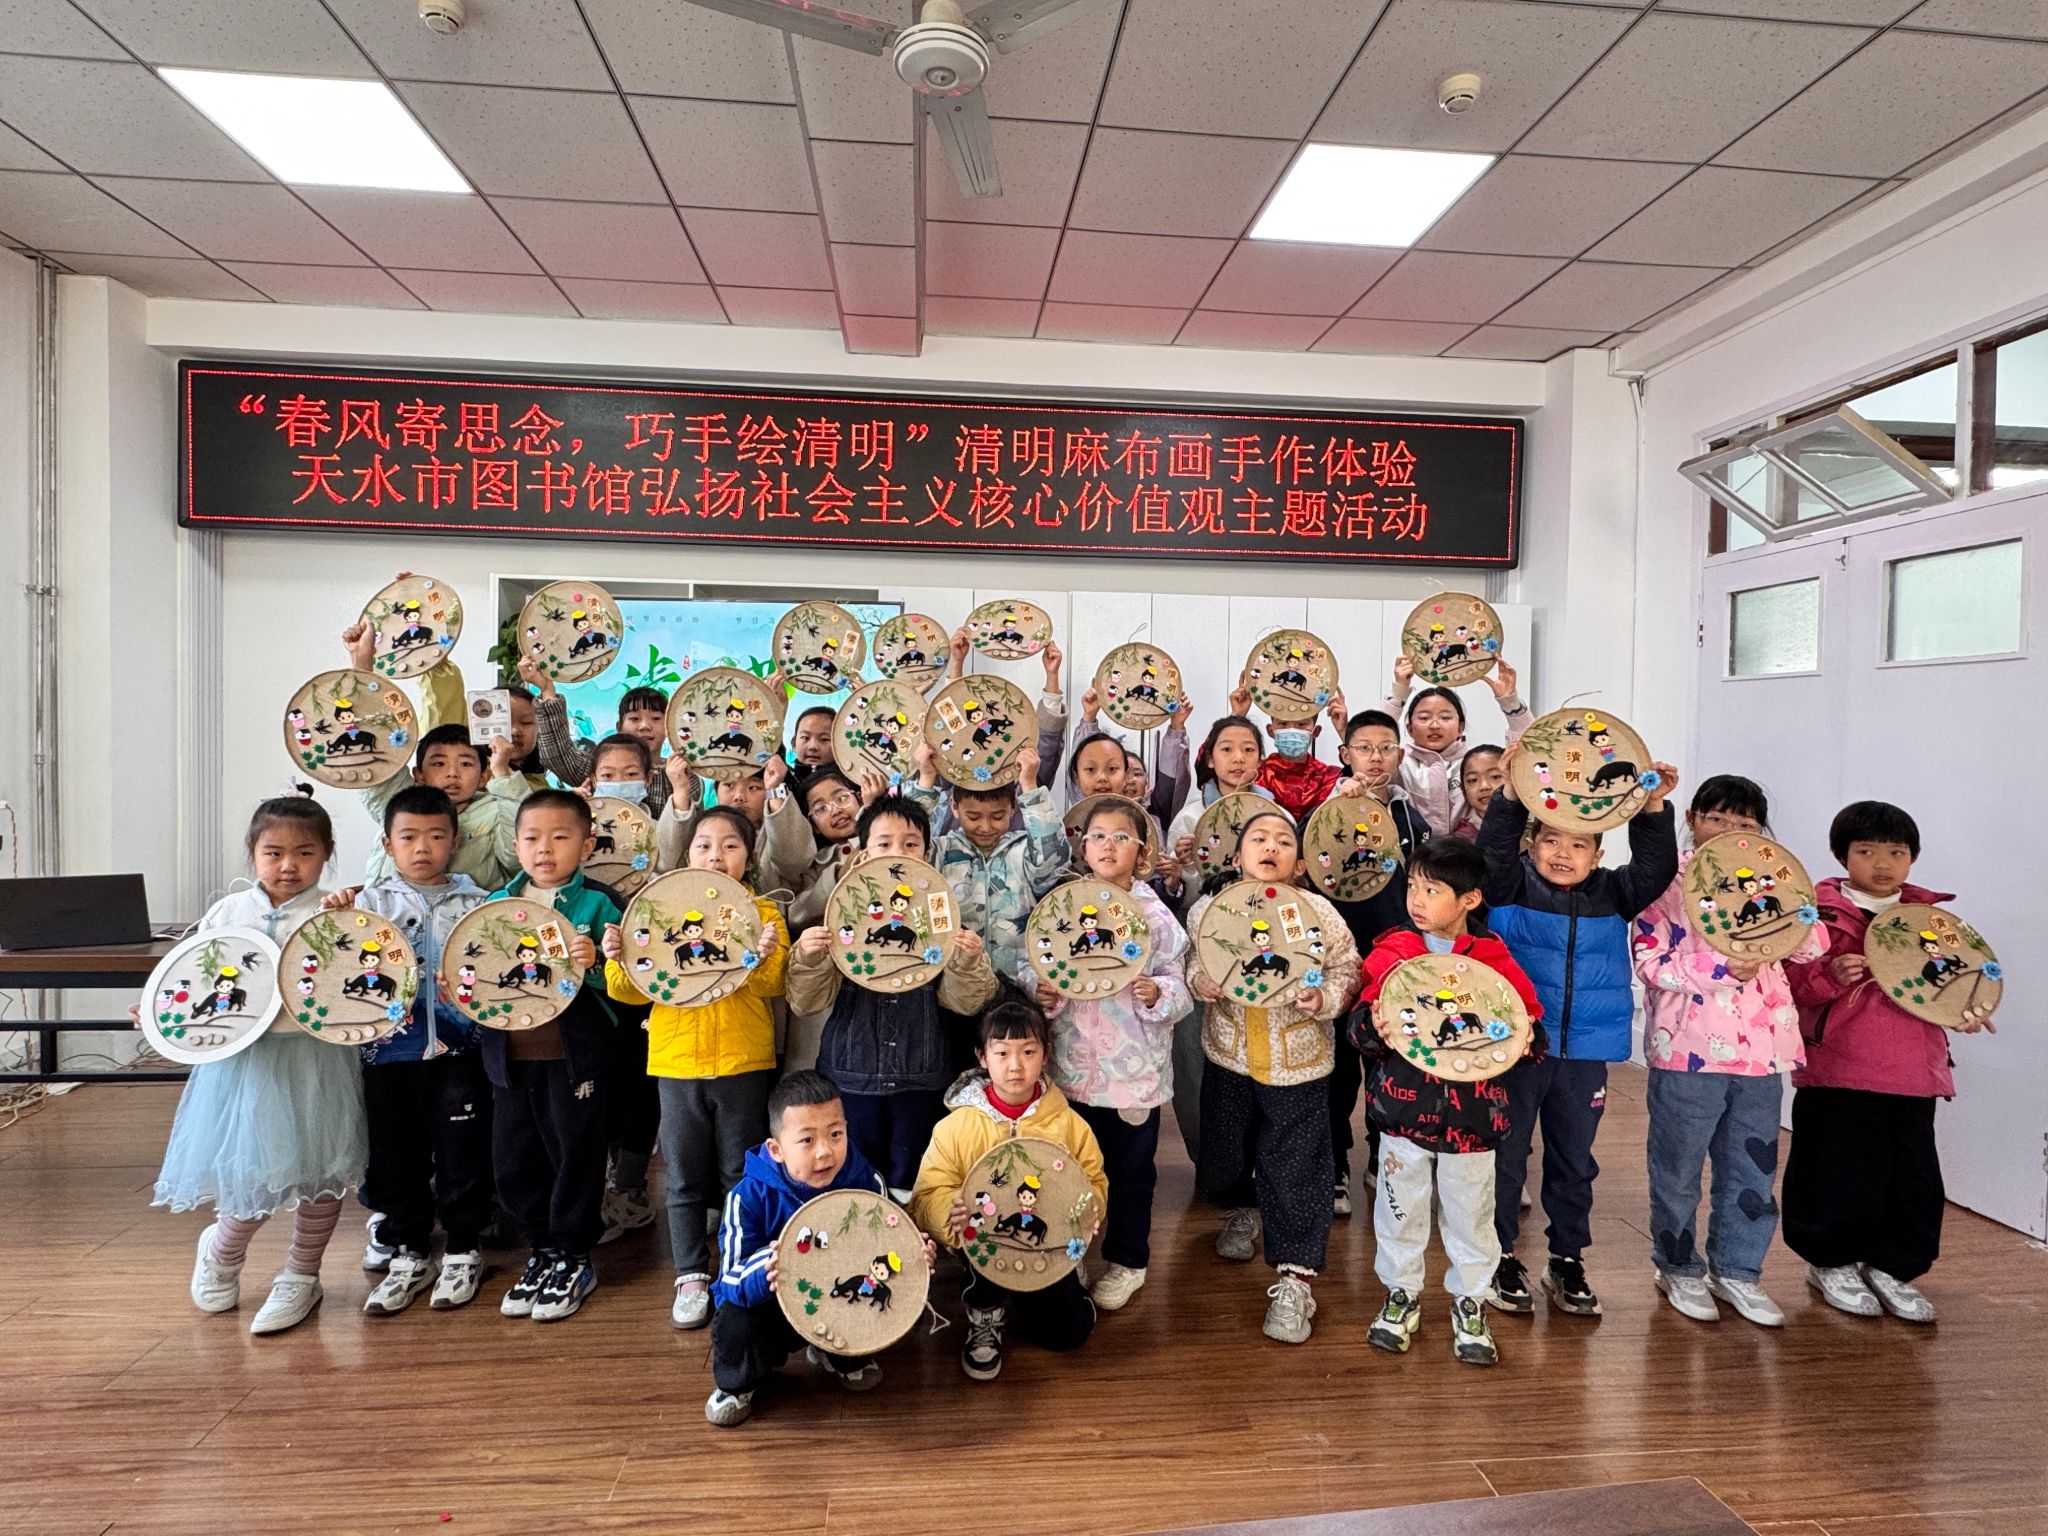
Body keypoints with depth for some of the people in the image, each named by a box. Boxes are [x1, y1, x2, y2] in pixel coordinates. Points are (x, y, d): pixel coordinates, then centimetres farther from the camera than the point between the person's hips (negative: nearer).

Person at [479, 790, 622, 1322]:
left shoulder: (596, 905, -6)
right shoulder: (497, 903, 8)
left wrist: (594, 964, -28)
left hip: (574, 1057, -5)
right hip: (510, 1055, 5)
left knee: (575, 1157, 6)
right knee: (513, 1161, 13)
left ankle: (573, 1261, 24)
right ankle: (541, 1253, 33)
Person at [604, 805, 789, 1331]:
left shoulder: (763, 912, 1)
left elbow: (776, 985, -7)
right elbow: (635, 989, 5)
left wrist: (764, 960, -27)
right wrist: (618, 961, -14)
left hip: (742, 1062, -1)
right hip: (677, 1062, 2)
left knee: (741, 1176, 9)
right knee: (685, 1179, 10)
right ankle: (691, 1277, 25)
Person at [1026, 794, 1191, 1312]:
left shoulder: (1156, 915, -4)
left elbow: (1179, 989, -4)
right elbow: (1027, 962, 2)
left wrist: (1156, 993, -25)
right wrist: (1038, 988, -18)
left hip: (1134, 1069, -1)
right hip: (1072, 1064, 2)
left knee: (1131, 1169, 12)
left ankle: (1127, 1261, 34)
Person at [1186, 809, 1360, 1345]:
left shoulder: (1318, 912, -11)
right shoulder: (1208, 909, -7)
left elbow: (1347, 970, -3)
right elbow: (1187, 964, 5)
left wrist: (1324, 999, -22)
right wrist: (1199, 981, -17)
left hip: (1297, 1064, -2)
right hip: (1228, 1058, 3)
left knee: (1296, 1169, 0)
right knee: (1222, 1153, 20)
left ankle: (1293, 1278, 15)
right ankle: (1241, 1209, 53)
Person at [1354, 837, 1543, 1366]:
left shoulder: (1495, 959, -3)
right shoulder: (1391, 952, -3)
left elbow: (1529, 1019, 2)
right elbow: (1360, 1021, -4)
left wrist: (1527, 1038, -20)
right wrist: (1375, 1027, -26)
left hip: (1472, 1111, 0)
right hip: (1404, 1104, 1)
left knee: (1470, 1209, 14)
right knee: (1401, 1204, 13)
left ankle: (1470, 1300, 35)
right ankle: (1401, 1293, 34)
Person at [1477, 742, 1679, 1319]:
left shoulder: (1612, 894, 5)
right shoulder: (1512, 887, -4)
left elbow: (1656, 868, -7)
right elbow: (1492, 852, -21)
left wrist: (1653, 809, -19)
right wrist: (1512, 795, -32)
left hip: (1585, 1053, 3)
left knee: (1574, 1159, 17)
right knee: (1505, 1153, 7)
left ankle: (1568, 1259, 33)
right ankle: (1499, 1257, 23)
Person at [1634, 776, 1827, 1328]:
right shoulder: (1668, 879, -7)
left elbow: (1813, 946, 1)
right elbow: (1650, 958, -14)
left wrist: (1785, 908, -15)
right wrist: (1723, 968, -21)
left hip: (1761, 1050, 5)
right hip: (1689, 1050, -5)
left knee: (1753, 1169, 15)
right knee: (1678, 1168, 9)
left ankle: (1736, 1270, 31)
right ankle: (1679, 1267, 27)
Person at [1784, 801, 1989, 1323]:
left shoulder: (1930, 915, 10)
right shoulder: (1819, 913, -5)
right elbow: (1788, 982, -8)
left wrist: (1966, 1010, -1)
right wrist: (1829, 976, -26)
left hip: (1913, 1072, 5)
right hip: (1837, 1071, -4)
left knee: (1914, 1176, 10)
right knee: (1839, 1171, 4)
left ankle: (1889, 1266, 29)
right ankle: (1831, 1262, 24)